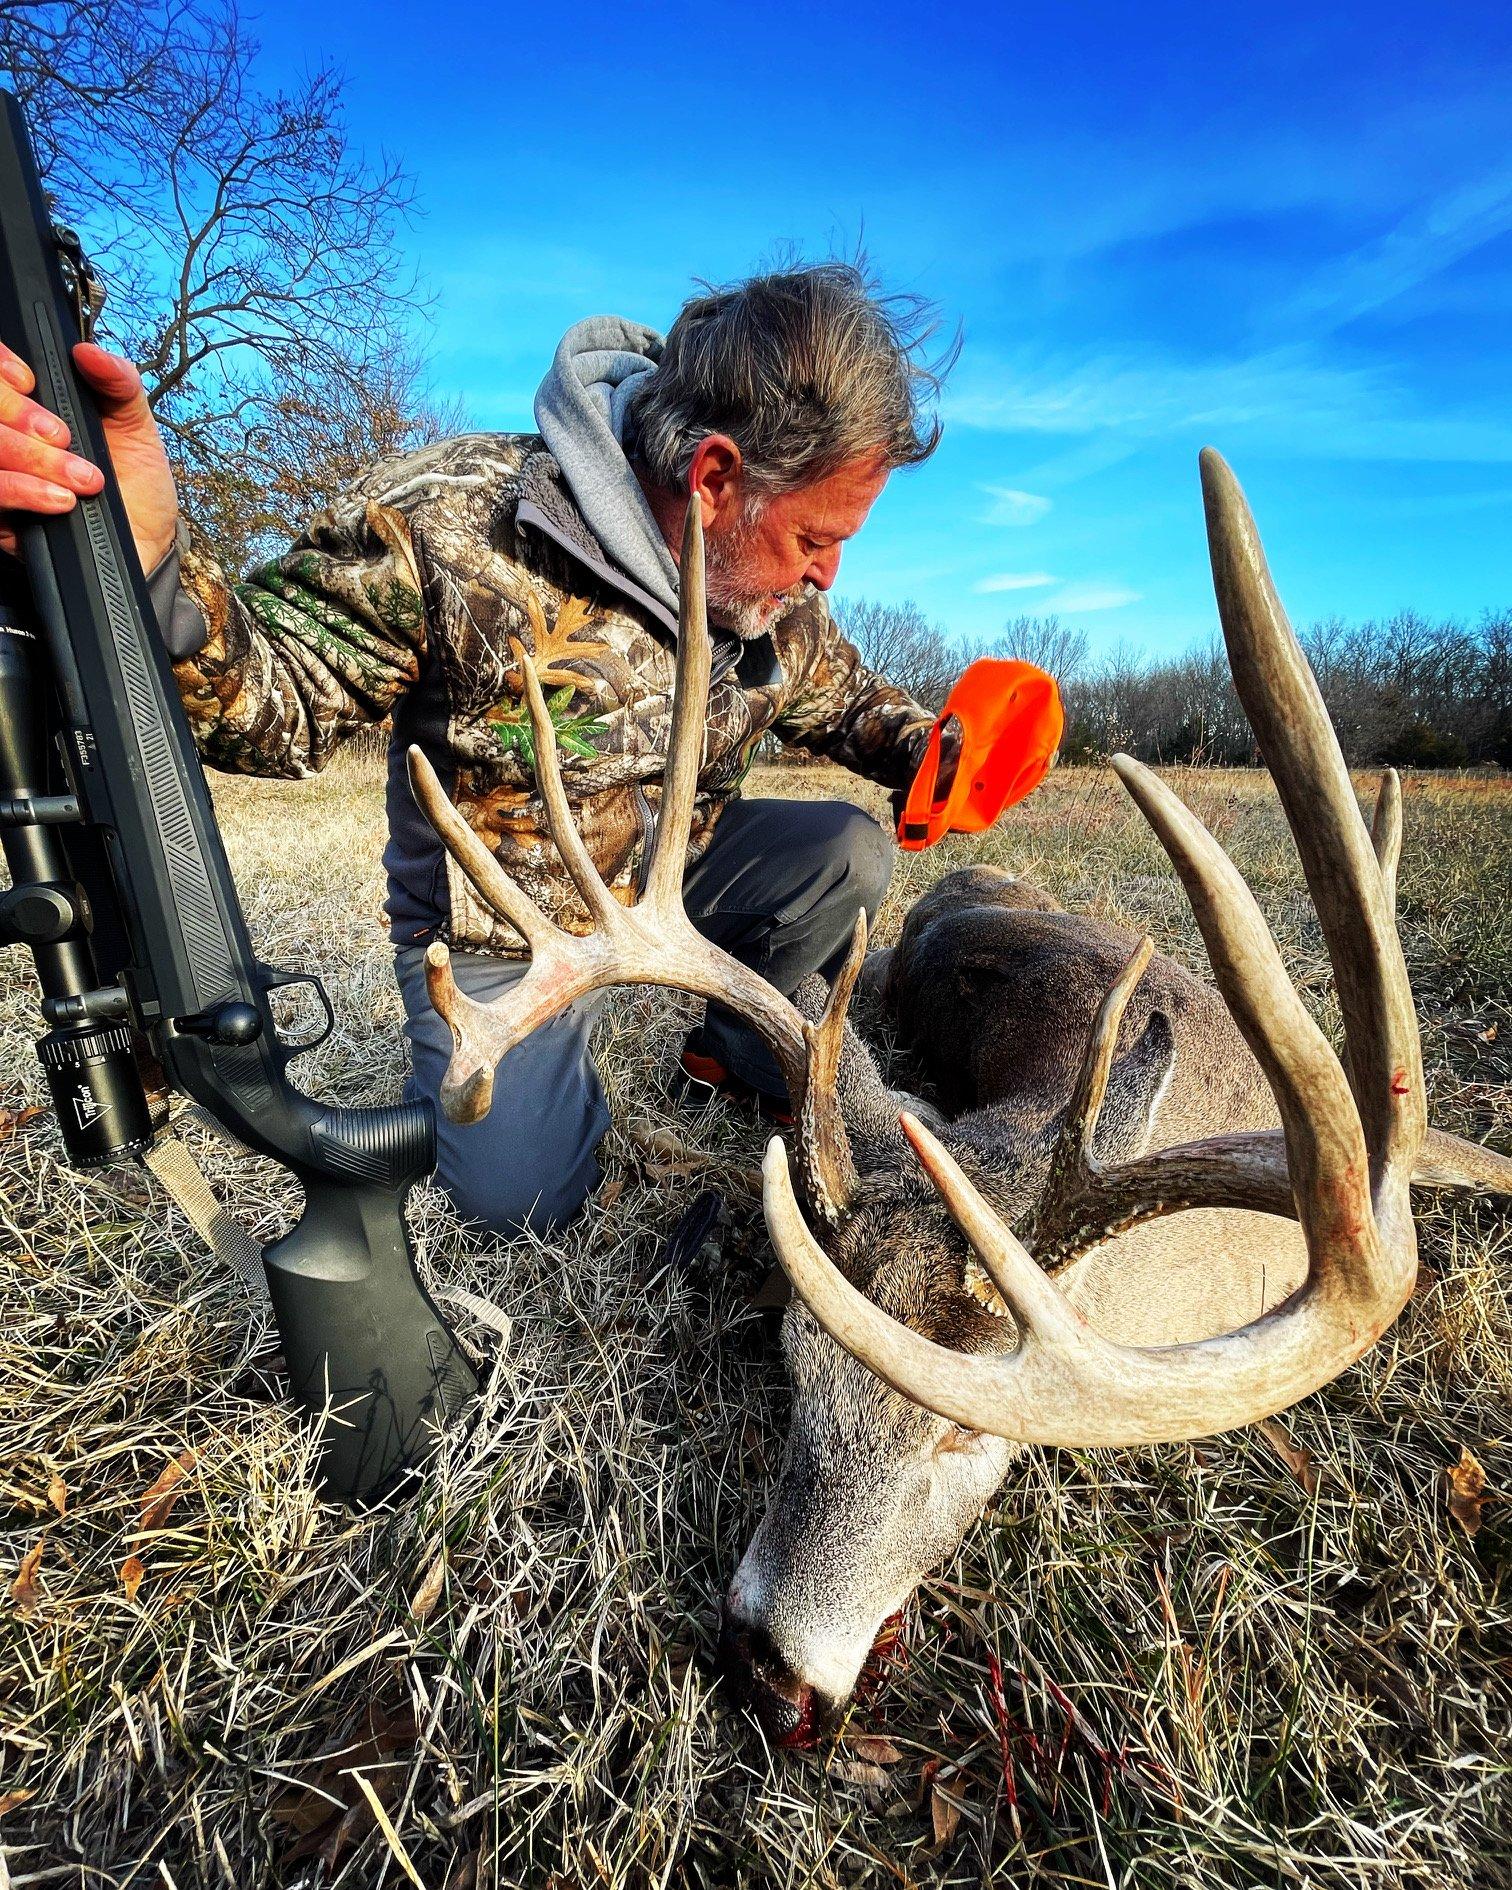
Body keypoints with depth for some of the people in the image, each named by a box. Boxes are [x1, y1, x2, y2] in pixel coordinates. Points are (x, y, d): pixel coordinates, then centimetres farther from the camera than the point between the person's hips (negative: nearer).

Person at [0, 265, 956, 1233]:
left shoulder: (780, 586, -8)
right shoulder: (453, 520, -27)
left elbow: (843, 700, 9)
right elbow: (281, 700, -23)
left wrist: (932, 750, -11)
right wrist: (145, 568, -44)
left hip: (675, 872, 5)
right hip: (505, 930, -4)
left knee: (850, 853, -12)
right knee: (523, 1199, -5)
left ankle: (740, 1050, 13)